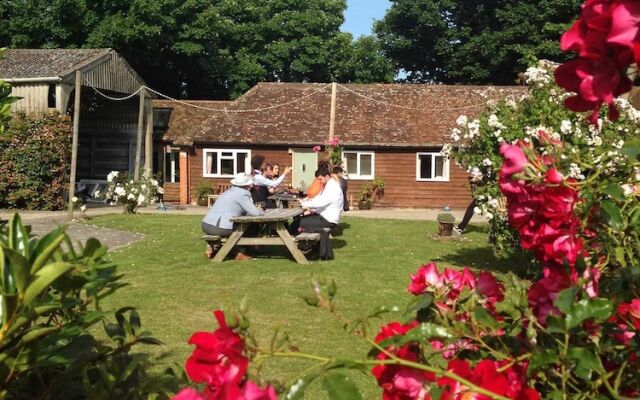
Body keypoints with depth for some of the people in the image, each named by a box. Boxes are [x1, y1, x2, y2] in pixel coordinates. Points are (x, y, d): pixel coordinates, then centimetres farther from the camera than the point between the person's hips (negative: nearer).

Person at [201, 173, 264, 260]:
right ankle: (241, 253, 15)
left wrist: (257, 211, 21)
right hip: (220, 229, -8)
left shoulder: (229, 191, 21)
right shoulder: (242, 194, -5)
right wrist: (260, 212, 13)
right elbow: (255, 212, -9)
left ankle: (211, 246, 23)